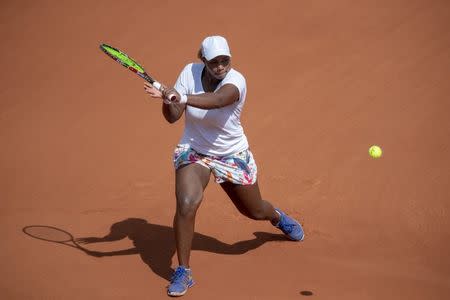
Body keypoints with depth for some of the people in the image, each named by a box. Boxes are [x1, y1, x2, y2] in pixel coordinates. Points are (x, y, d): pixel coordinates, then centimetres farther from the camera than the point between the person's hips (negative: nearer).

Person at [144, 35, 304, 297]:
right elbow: (172, 117, -17)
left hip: (232, 155, -1)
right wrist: (167, 100, -40)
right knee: (187, 204, -26)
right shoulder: (190, 72, -14)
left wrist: (182, 98, -65)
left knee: (254, 211, 17)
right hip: (193, 151, 1)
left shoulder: (236, 81, -26)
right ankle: (183, 272, -10)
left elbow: (217, 100, -50)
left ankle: (278, 217, 58)